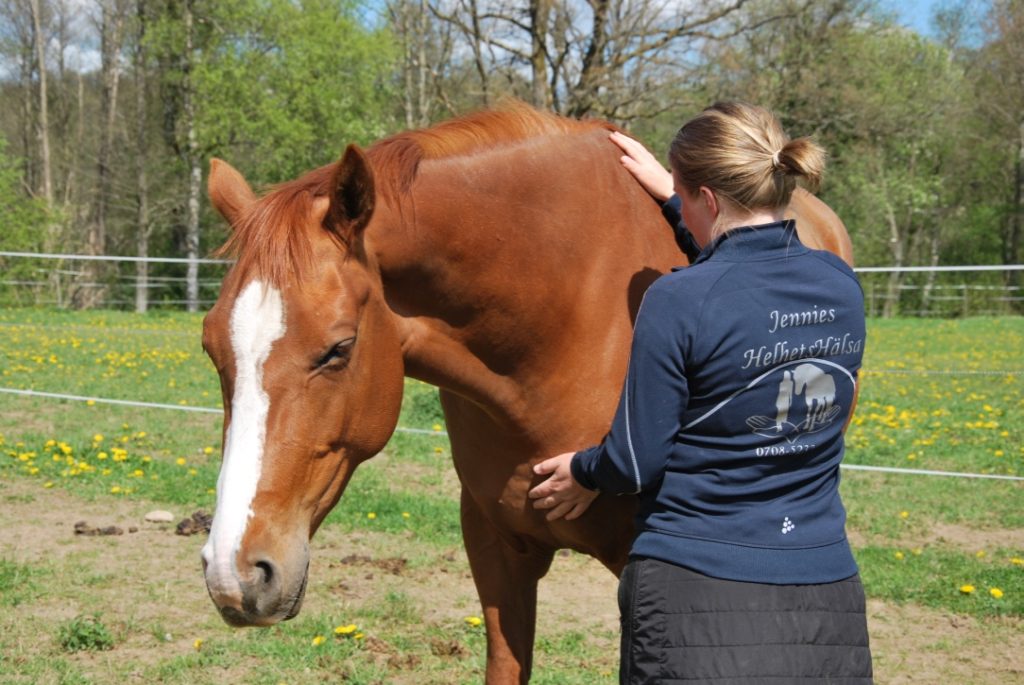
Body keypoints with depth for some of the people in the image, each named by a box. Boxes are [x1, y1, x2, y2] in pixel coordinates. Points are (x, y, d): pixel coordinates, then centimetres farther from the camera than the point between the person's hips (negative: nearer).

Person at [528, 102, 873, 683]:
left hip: (698, 602, -6)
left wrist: (583, 472, 11)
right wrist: (670, 196, 33)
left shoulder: (678, 302, -16)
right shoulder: (841, 286, 2)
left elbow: (635, 462, -11)